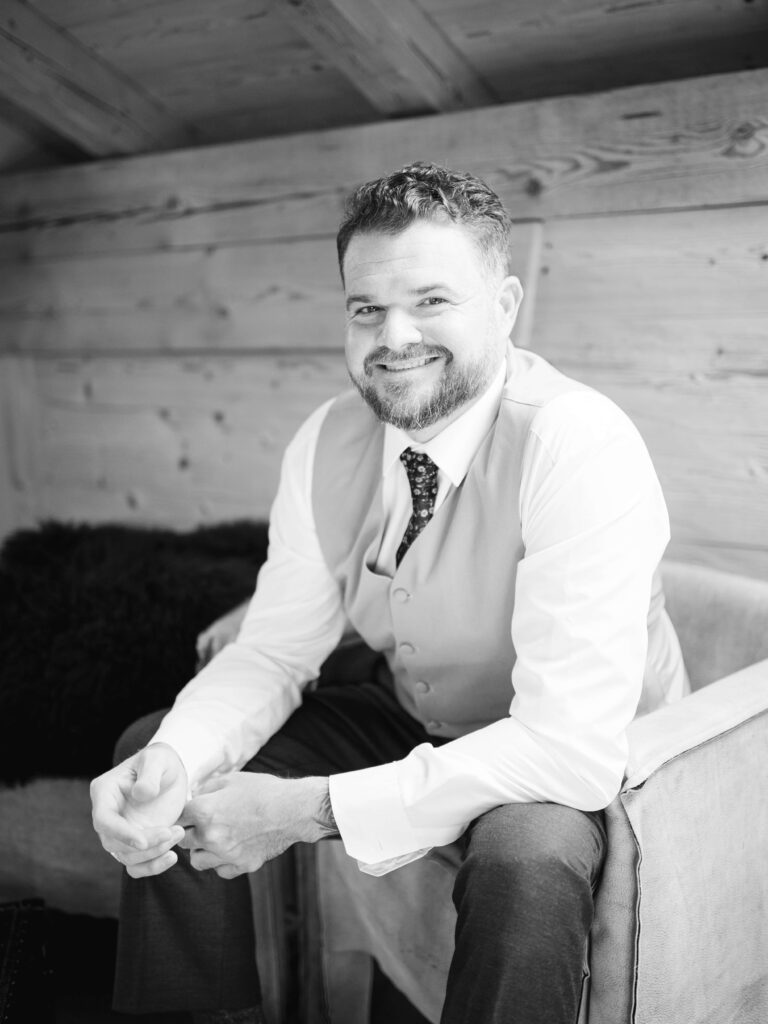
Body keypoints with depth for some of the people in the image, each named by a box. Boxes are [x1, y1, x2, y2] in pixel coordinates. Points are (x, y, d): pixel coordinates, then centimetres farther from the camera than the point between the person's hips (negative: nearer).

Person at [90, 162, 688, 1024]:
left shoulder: (580, 447, -29)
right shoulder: (328, 443, -9)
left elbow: (572, 743, -33)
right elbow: (274, 651, -5)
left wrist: (311, 810, -33)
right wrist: (173, 760, -27)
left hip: (578, 762, -5)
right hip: (406, 722, 6)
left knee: (525, 859, -38)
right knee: (154, 758, -5)